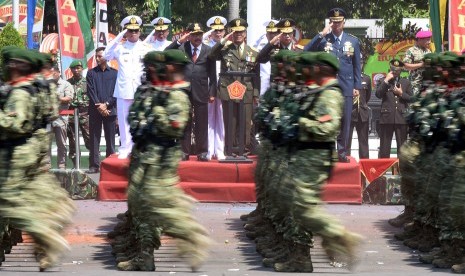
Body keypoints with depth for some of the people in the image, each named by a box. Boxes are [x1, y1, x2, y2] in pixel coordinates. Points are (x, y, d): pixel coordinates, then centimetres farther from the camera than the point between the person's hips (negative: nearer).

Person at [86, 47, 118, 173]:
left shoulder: (114, 73, 6)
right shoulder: (91, 73, 9)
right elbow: (90, 92, 1)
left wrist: (106, 104, -11)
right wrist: (99, 106, -10)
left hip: (110, 110, -1)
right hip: (95, 110, 1)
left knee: (110, 139, 2)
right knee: (94, 139, 0)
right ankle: (94, 165, 1)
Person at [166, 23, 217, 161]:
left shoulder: (209, 50, 7)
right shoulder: (182, 48, 7)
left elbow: (212, 74, 6)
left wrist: (212, 93, -1)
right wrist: (179, 41, -12)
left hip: (201, 92, 0)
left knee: (202, 124, 2)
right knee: (184, 123, 4)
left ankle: (202, 152, 7)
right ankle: (184, 152, 8)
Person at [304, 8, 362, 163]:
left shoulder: (353, 41, 9)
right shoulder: (322, 39, 3)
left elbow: (357, 65, 11)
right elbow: (306, 52, -12)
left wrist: (357, 86, 5)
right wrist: (321, 35, -16)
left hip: (346, 87, 2)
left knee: (345, 121, 3)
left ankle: (342, 152, 10)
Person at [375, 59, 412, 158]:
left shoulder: (406, 82, 12)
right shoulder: (383, 81, 9)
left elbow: (411, 98, 8)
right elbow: (378, 94, -8)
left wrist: (401, 93, -7)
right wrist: (386, 80, -11)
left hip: (401, 118, 1)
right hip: (387, 117, -1)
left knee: (402, 146, 3)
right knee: (384, 146, 1)